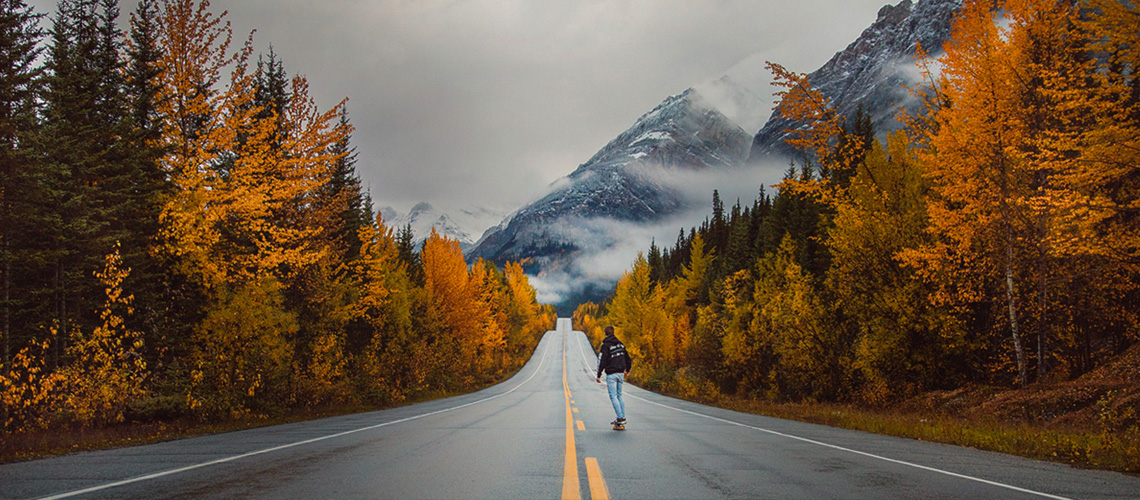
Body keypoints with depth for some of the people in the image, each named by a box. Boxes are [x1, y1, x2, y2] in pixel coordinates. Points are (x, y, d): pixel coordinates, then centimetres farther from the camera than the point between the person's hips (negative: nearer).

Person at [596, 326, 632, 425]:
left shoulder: (606, 345, -11)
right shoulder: (620, 344, 11)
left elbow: (602, 361, -15)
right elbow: (627, 358, 20)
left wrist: (599, 375, -10)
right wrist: (627, 370, 35)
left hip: (611, 374, -7)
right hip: (620, 373, 7)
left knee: (613, 397, -4)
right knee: (619, 396, 15)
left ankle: (620, 418, -11)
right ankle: (622, 418, 14)